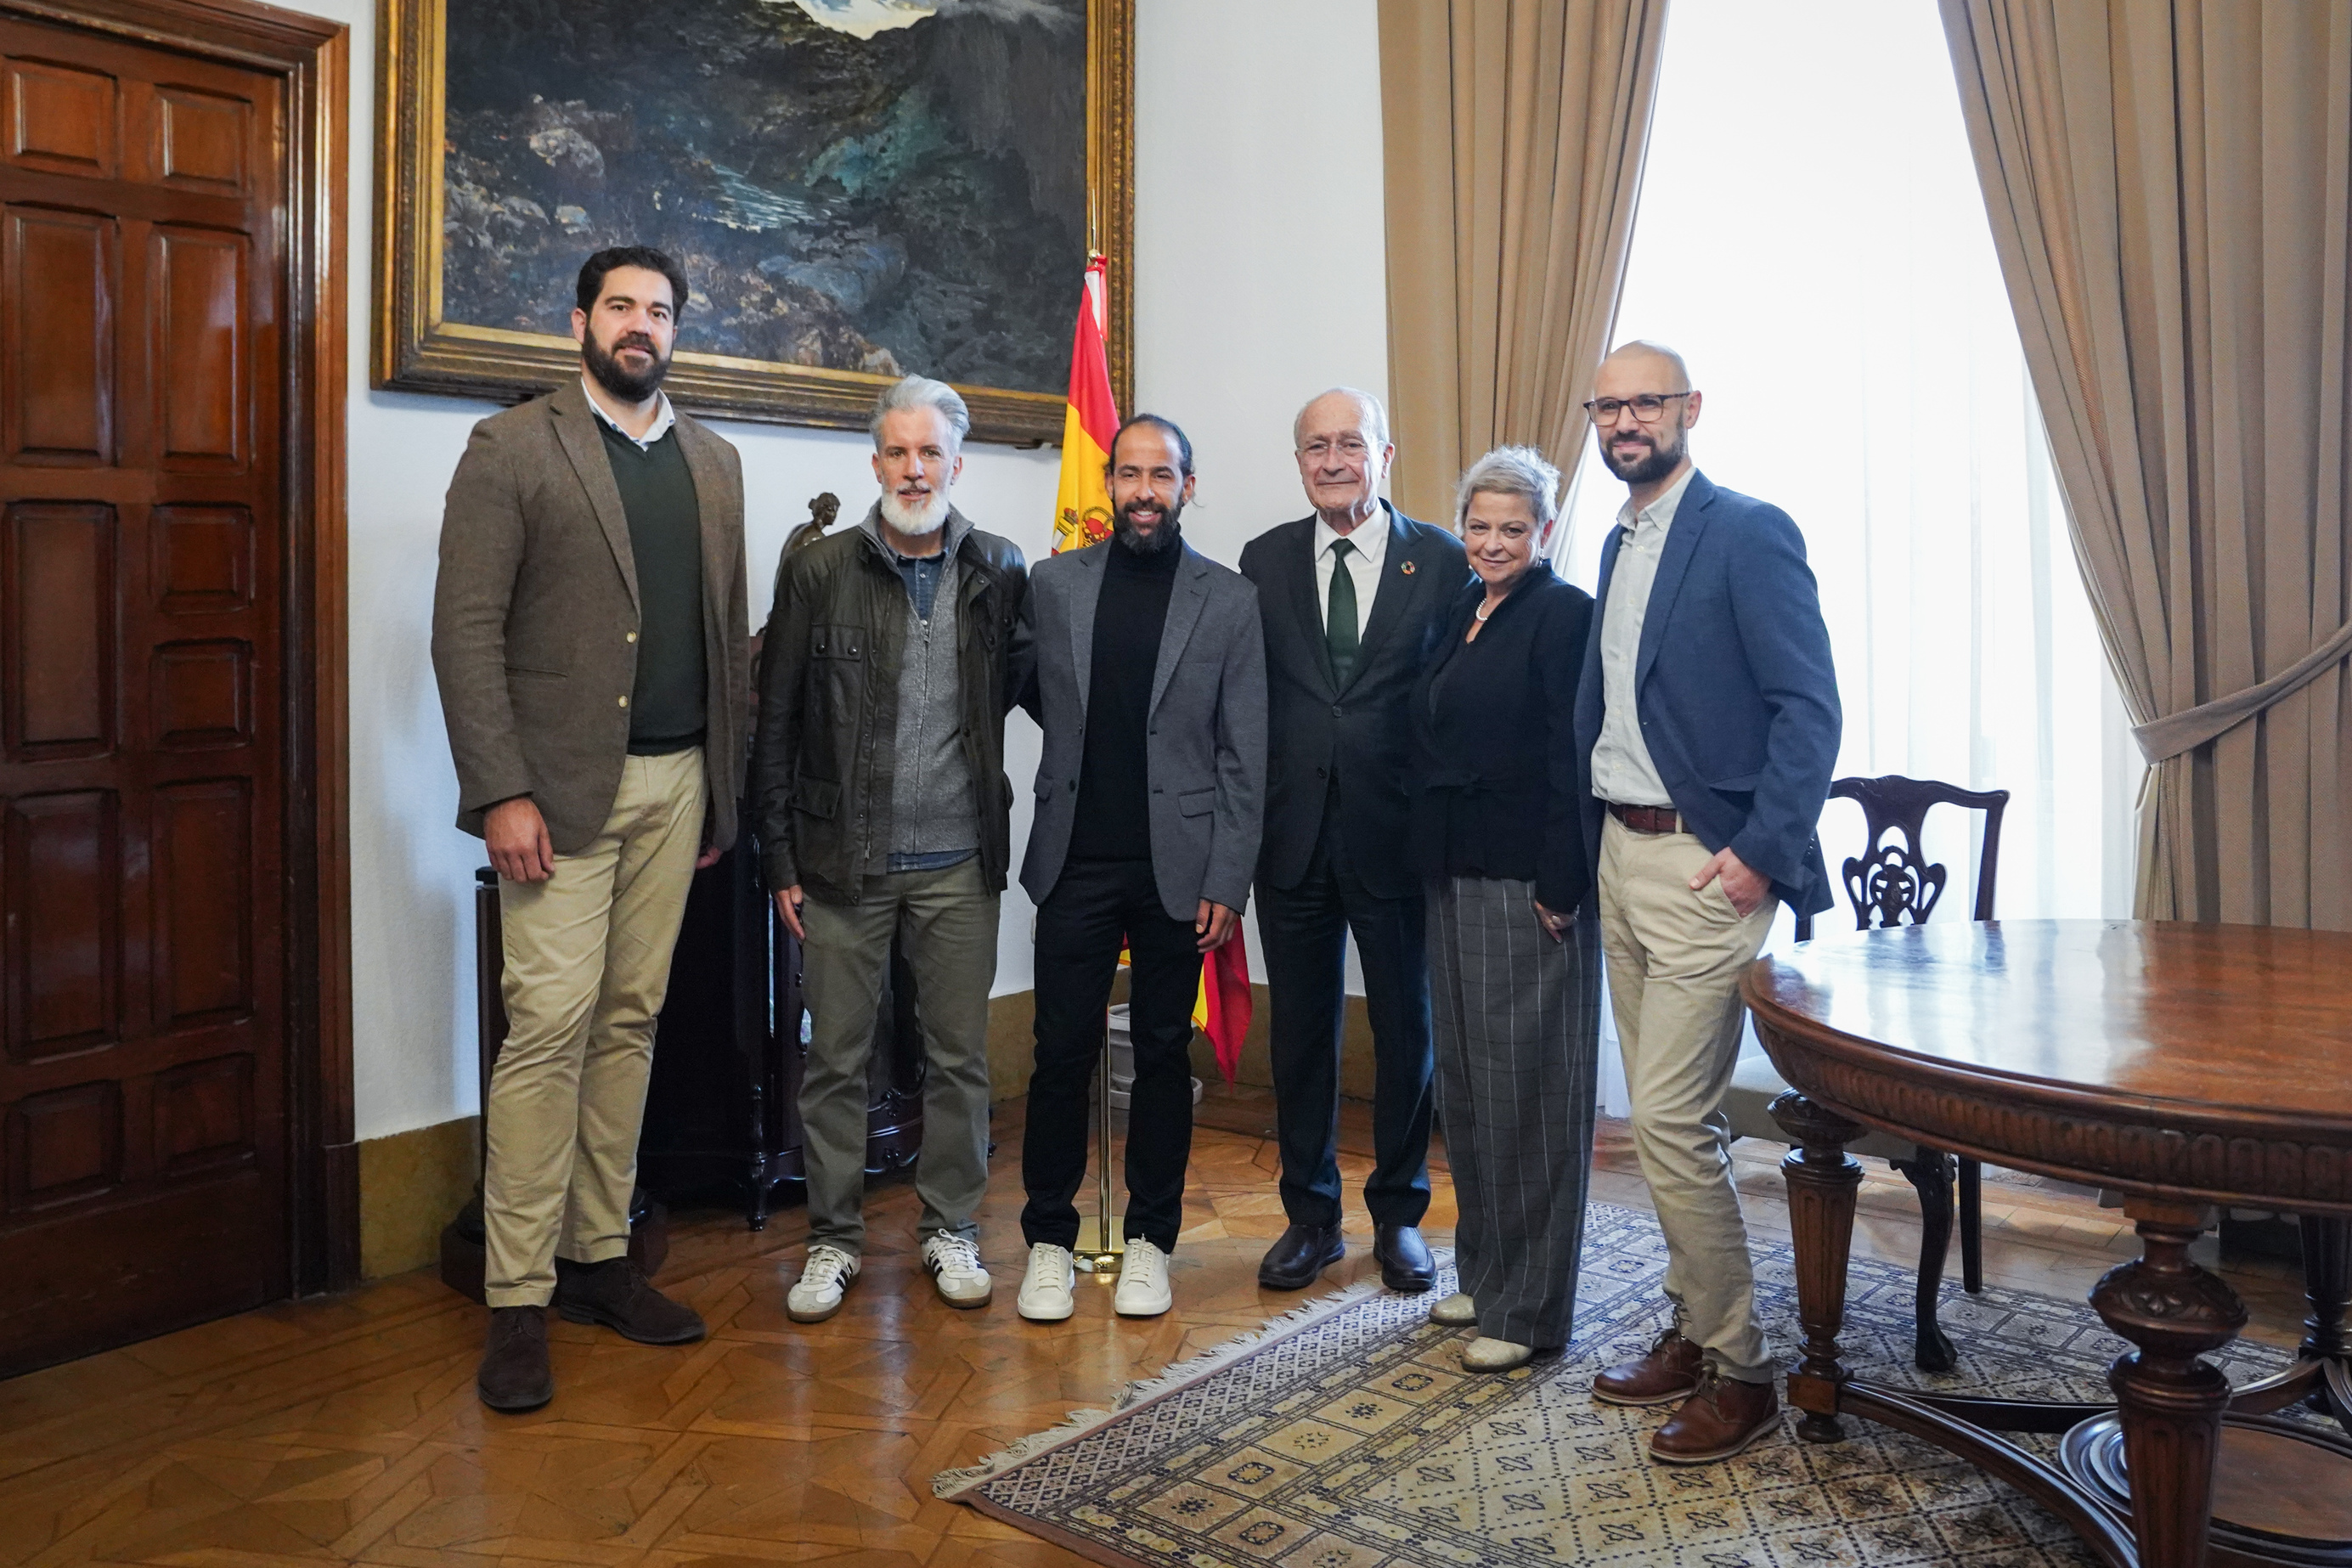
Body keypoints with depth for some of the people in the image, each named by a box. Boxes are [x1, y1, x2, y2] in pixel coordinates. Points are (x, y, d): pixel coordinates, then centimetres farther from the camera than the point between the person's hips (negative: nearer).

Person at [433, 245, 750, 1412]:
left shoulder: (714, 464, 15)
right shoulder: (510, 449, 0)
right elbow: (465, 630, -7)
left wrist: (724, 787, 9)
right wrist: (501, 792, -14)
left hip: (674, 783, 5)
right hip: (561, 784, -5)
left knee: (629, 1022, 9)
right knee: (549, 1023, -8)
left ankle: (597, 1257, 20)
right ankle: (518, 1300, 2)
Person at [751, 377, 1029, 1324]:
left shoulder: (1001, 574, 3)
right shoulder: (818, 572, 0)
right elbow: (776, 724, 1)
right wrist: (781, 859, -2)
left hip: (959, 863, 1)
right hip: (844, 862, -1)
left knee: (959, 1057, 9)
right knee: (835, 1058, 7)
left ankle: (951, 1230, 25)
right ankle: (834, 1238, 22)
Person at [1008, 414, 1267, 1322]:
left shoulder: (1228, 601, 1)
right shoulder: (1055, 584, 5)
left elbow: (1243, 758, -1)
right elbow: (1018, 687, 17)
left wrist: (1227, 883, -5)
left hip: (1176, 866, -1)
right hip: (1075, 862, 1)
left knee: (1164, 1054, 8)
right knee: (1062, 1053, 4)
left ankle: (1149, 1240, 22)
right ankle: (1050, 1241, 19)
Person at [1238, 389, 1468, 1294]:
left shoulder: (1440, 560, 0)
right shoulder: (1266, 560, 7)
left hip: (1398, 834, -2)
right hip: (1295, 835, 2)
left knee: (1406, 1026, 10)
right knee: (1300, 1028, 10)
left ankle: (1398, 1215, 27)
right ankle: (1311, 1217, 25)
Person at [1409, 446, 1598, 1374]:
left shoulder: (1565, 615, -9)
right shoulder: (1461, 614, 15)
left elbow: (1572, 764, -15)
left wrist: (1560, 886, -19)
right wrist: (1435, 868, 11)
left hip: (1531, 885, -8)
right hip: (1456, 879, 8)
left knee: (1528, 1090, -1)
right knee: (1465, 1086, 15)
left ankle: (1531, 1310, 11)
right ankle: (1485, 1274, 29)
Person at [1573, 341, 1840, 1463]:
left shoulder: (1747, 531, -9)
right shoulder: (1620, 543, 16)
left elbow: (1809, 705, -14)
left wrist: (1761, 852, -20)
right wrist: (1585, 846, 11)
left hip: (1704, 866, -8)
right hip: (1621, 855, 8)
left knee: (1671, 1119, -8)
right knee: (1665, 1117, 14)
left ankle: (1739, 1371, 9)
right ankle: (1694, 1331, 28)